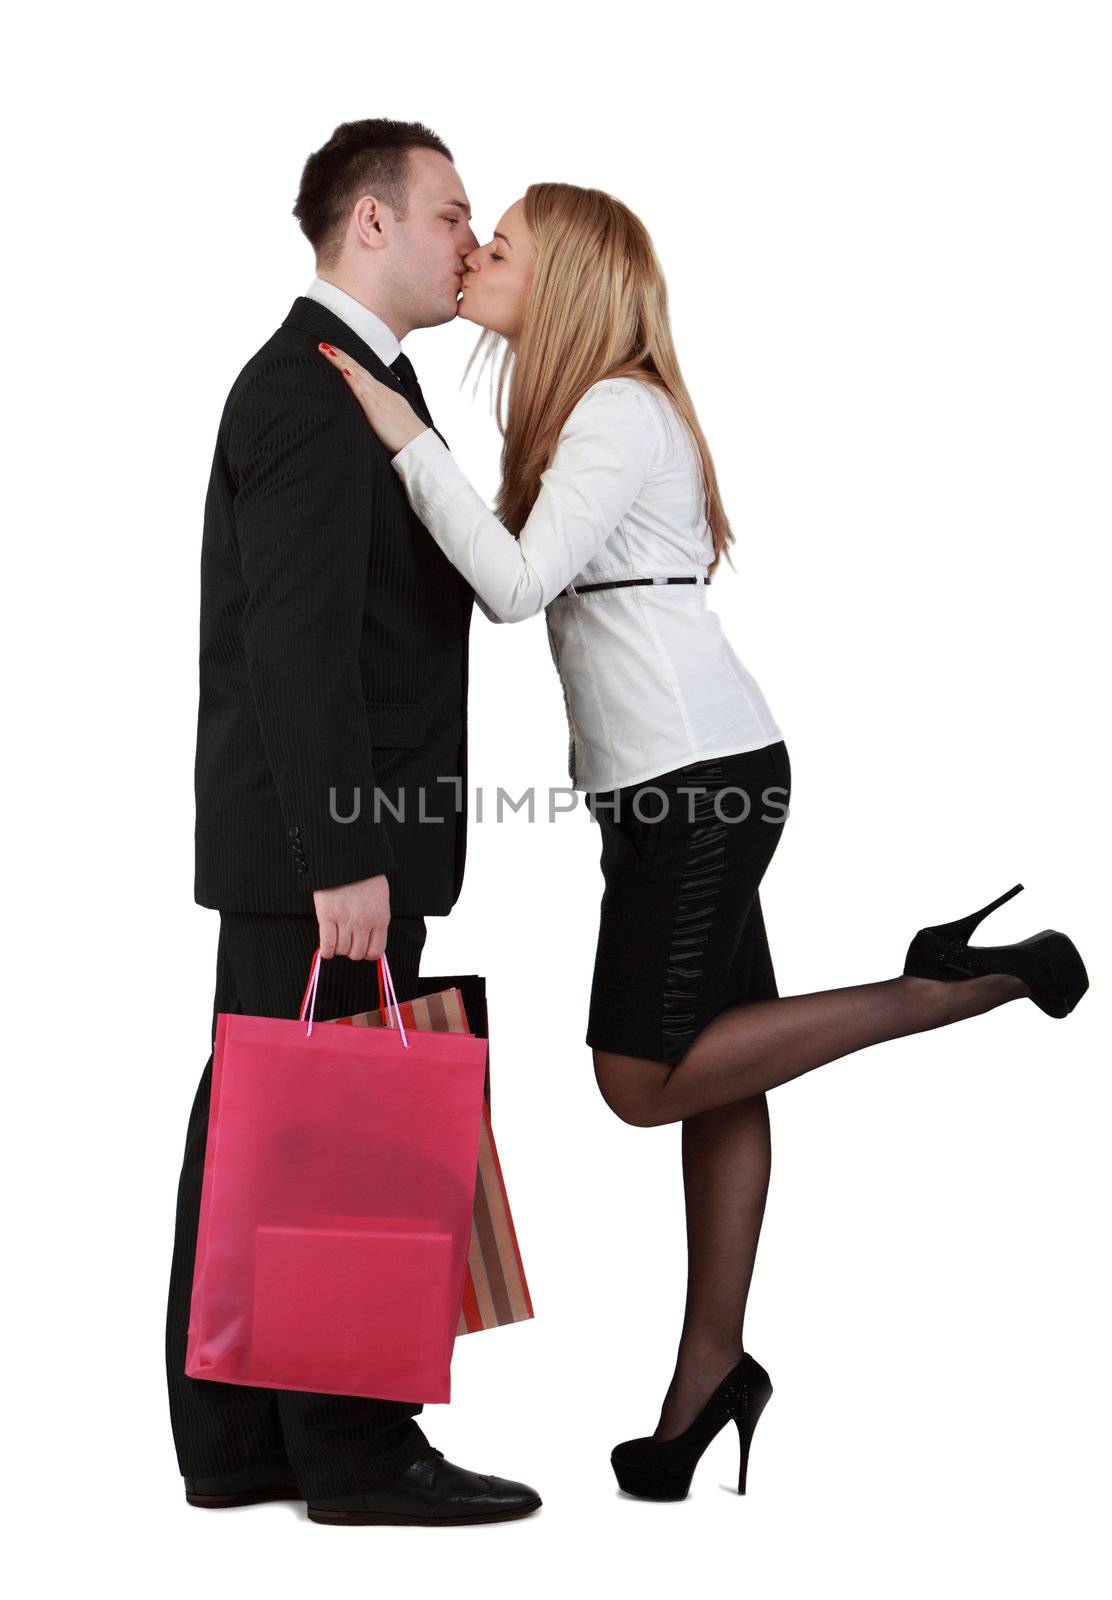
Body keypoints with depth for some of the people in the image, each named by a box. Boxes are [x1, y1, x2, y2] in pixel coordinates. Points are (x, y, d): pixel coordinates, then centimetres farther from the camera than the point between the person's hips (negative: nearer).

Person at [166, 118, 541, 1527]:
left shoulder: (334, 382, 19)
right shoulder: (312, 388, -14)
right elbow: (295, 644, -21)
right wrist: (347, 858, -24)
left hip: (318, 834, 10)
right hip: (328, 834, -10)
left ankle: (235, 1438, 16)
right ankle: (353, 1447, 3)